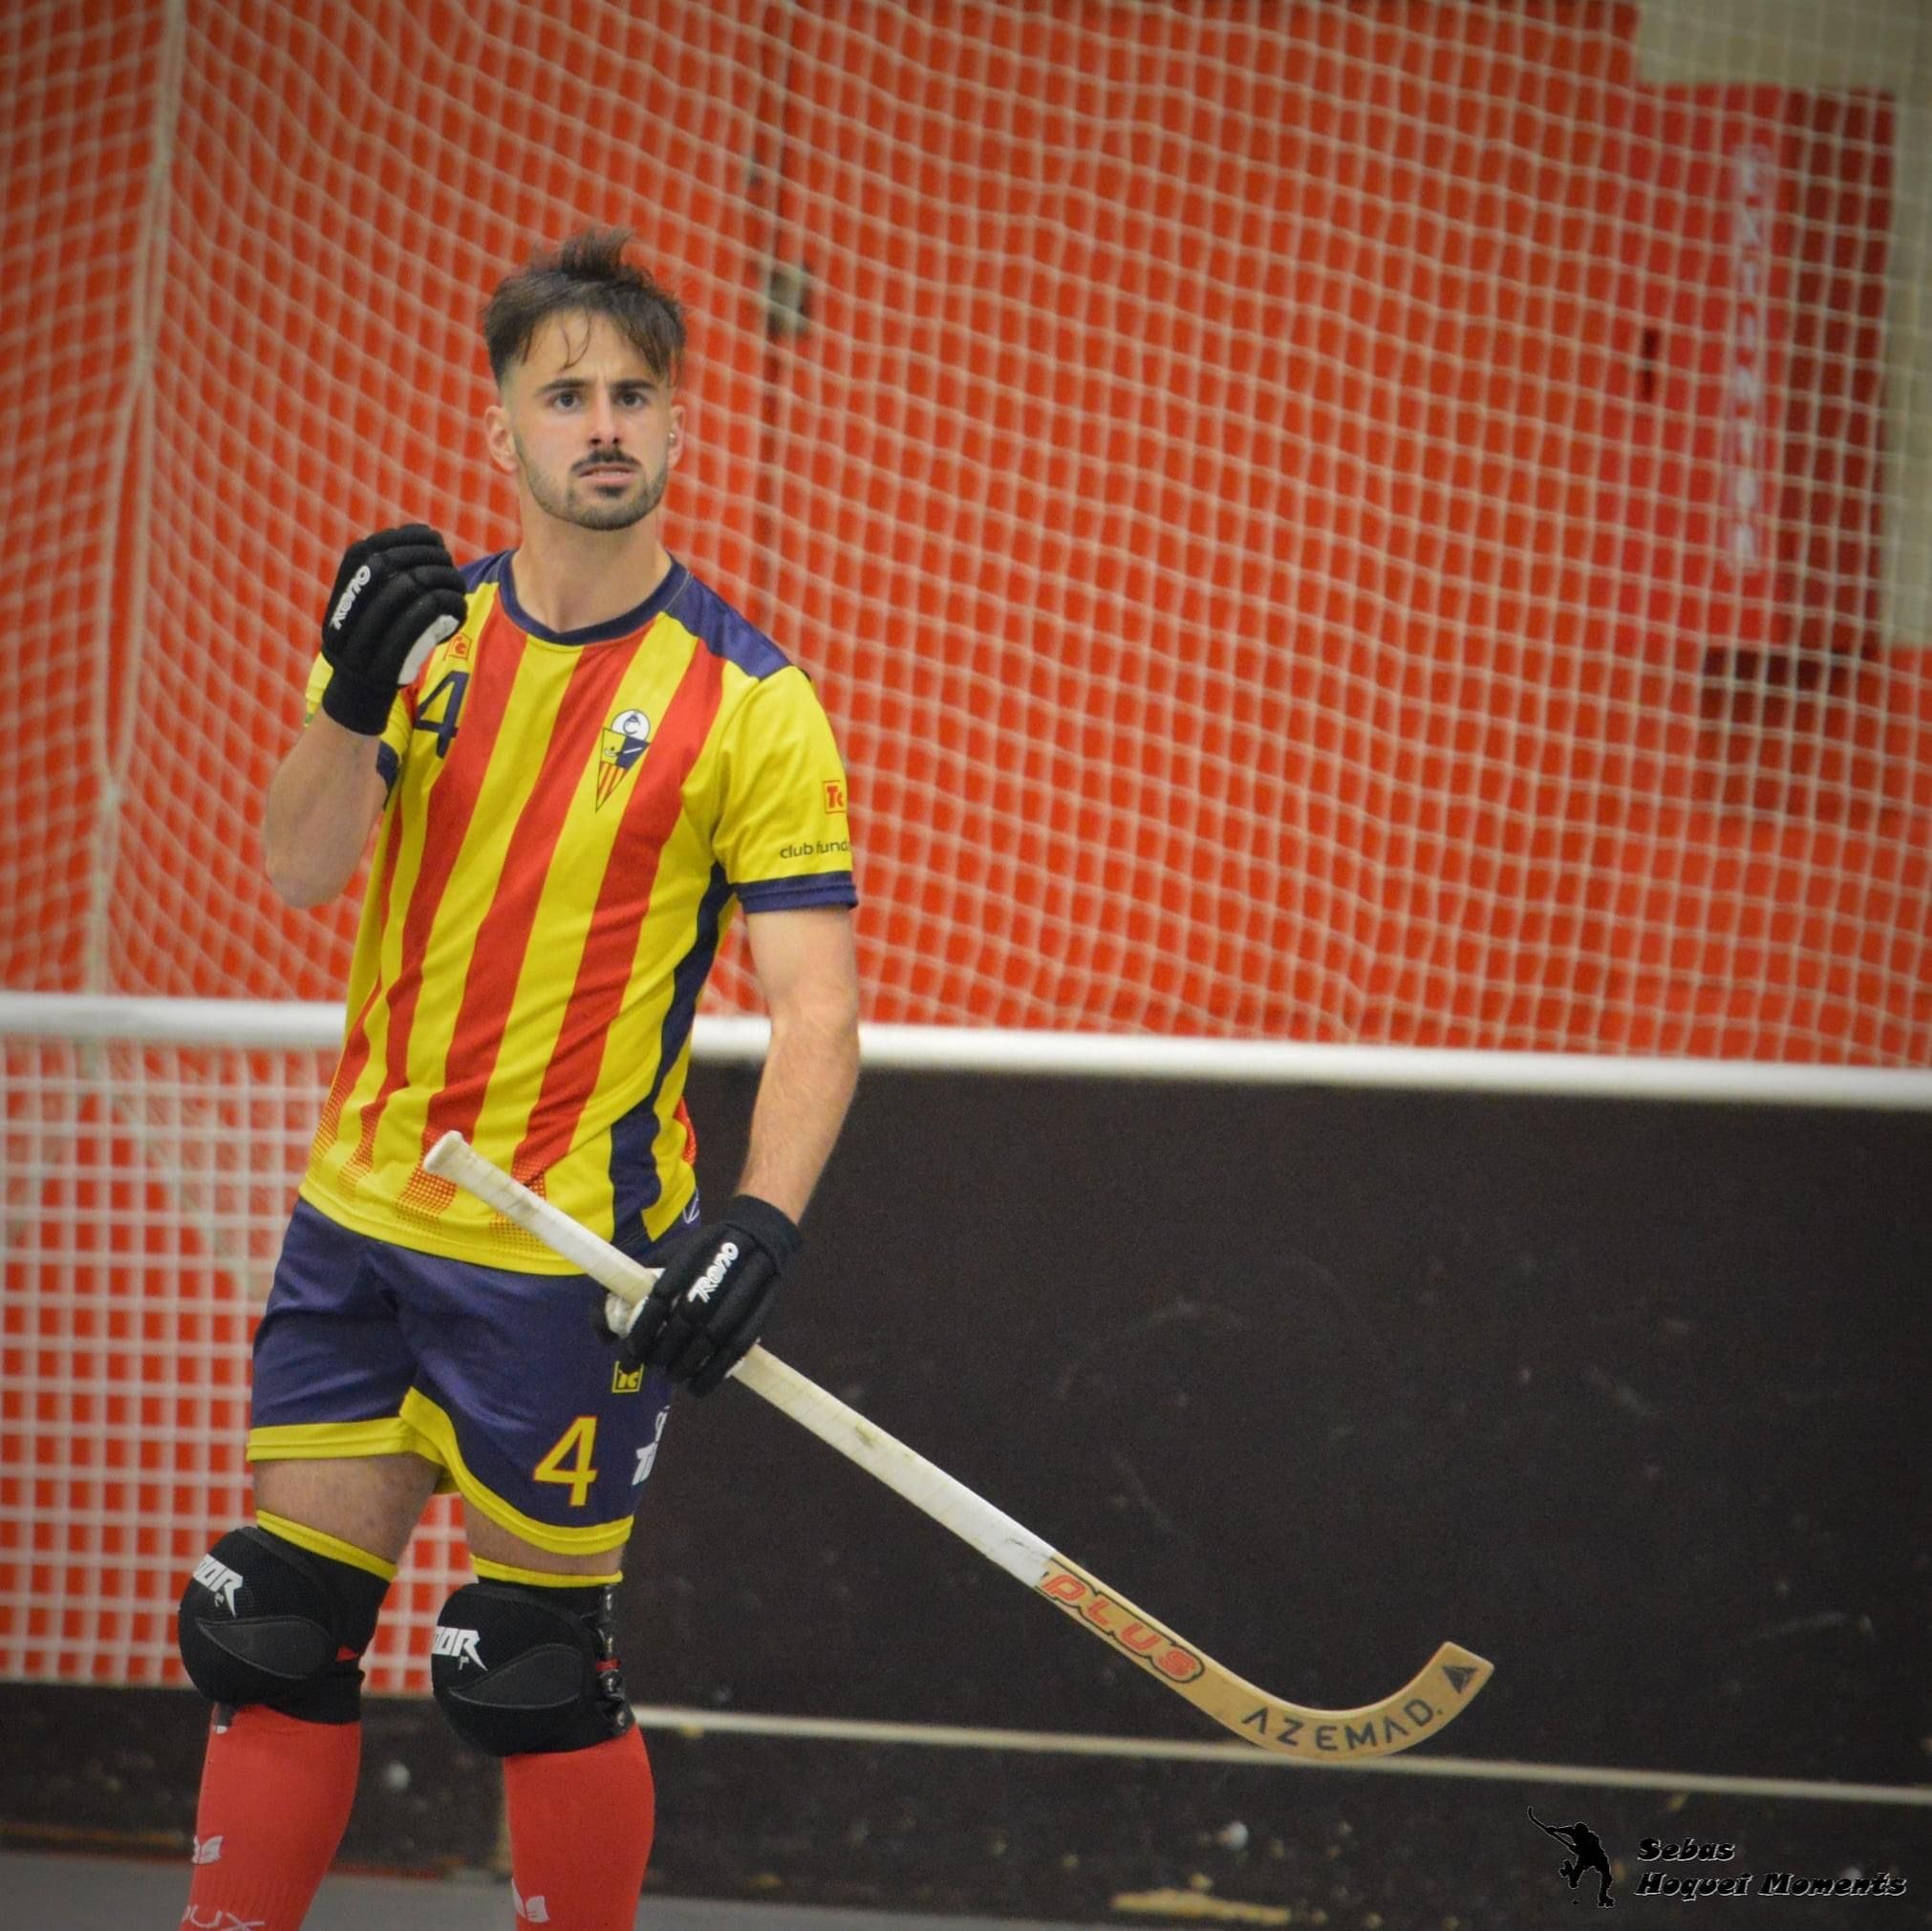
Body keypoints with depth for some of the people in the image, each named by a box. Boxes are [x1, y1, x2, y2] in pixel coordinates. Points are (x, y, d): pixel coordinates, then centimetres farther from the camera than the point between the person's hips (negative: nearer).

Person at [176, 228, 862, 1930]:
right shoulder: (432, 633, 6)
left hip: (566, 1255, -4)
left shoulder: (748, 703, -7)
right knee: (276, 1630, 6)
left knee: (536, 1663, 1)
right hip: (360, 1216, 4)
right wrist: (359, 697, -24)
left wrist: (762, 1220, -27)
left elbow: (815, 1010, -12)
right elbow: (301, 870, -6)